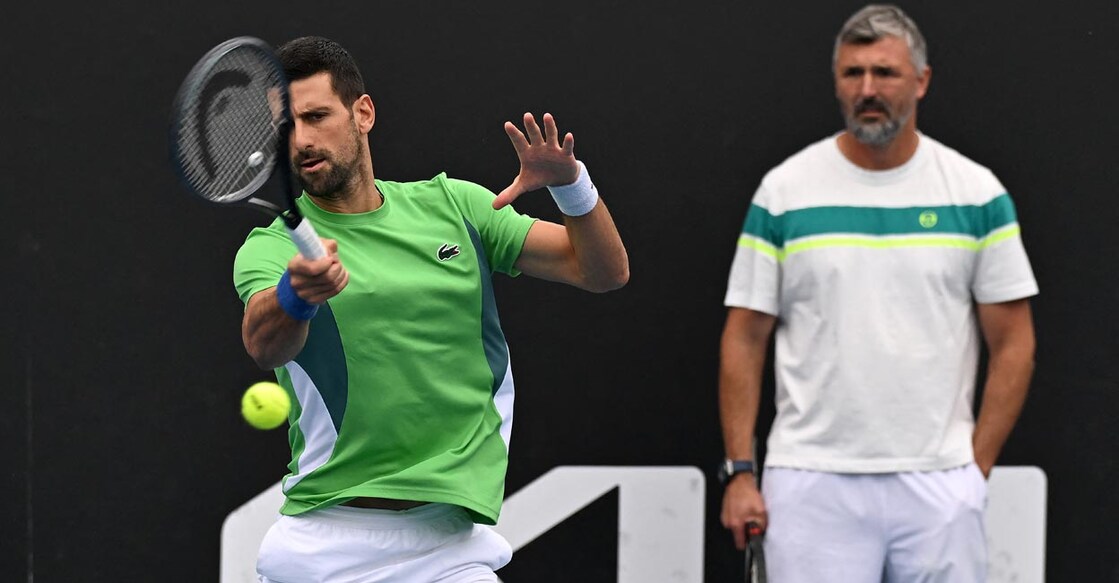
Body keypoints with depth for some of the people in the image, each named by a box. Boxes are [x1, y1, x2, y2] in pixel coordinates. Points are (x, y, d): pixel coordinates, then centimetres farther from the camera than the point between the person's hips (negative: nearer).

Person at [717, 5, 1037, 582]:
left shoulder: (977, 193, 3)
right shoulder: (784, 191, 3)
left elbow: (1012, 343, 5)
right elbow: (744, 339, 5)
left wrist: (977, 465, -2)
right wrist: (740, 470, -2)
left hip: (938, 484, 1)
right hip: (811, 484, 0)